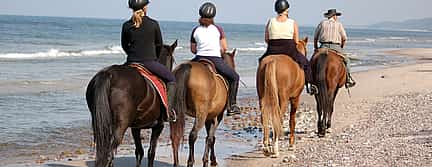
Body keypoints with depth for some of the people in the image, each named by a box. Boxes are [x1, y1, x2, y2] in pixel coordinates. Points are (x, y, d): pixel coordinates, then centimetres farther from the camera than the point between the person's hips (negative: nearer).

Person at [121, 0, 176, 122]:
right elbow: (159, 44, 6)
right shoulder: (153, 24, -5)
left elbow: (124, 46, 11)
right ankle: (169, 110, 2)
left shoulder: (126, 26, 0)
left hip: (132, 62, 3)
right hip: (150, 62, -3)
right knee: (171, 79, 15)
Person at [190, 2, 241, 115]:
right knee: (234, 77, 15)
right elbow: (225, 48, 1)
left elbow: (193, 50, 10)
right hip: (216, 60, -2)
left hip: (199, 59, 2)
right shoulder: (218, 29, 0)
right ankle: (231, 106, 7)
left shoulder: (196, 30, 4)